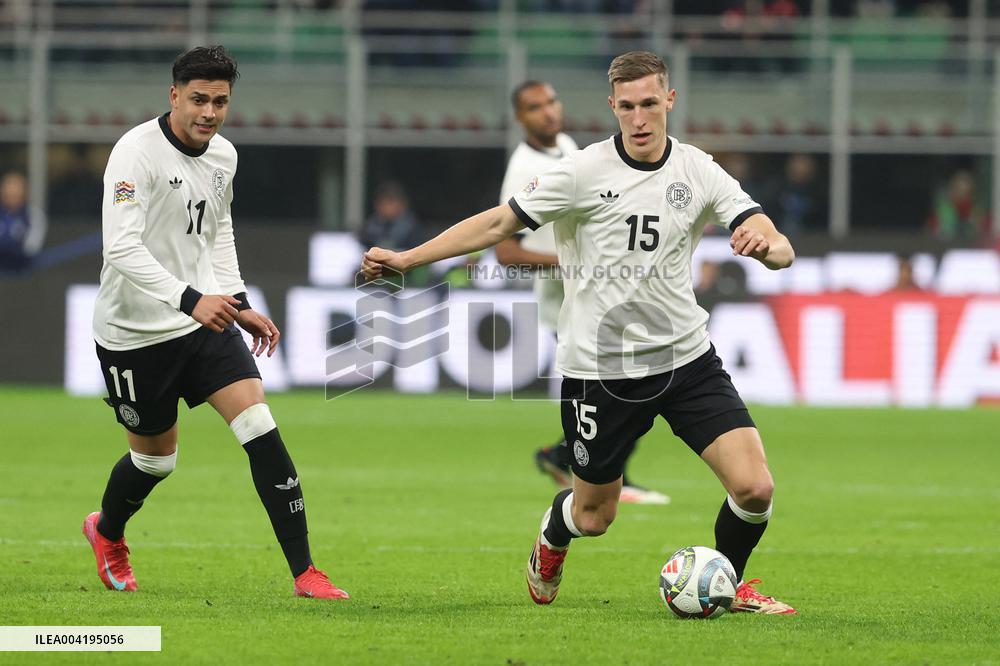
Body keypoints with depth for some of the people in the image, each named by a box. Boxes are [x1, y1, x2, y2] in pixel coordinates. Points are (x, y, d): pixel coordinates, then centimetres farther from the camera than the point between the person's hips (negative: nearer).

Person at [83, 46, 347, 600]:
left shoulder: (223, 156, 3)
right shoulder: (137, 152, -20)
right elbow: (120, 247, -29)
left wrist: (238, 304, 13)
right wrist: (190, 299, -39)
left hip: (205, 322, 5)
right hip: (135, 331, -5)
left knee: (260, 430, -12)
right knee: (156, 457, 10)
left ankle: (303, 571, -11)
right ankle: (107, 532, 44)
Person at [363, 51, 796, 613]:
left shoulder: (699, 172, -2)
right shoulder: (584, 172, -9)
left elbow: (782, 250, -6)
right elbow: (499, 224, -2)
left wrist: (767, 244, -31)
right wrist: (406, 259, -5)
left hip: (687, 359, 2)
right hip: (600, 369, -2)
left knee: (755, 487, -11)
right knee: (594, 517, 8)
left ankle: (727, 584, 19)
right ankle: (550, 542, 47)